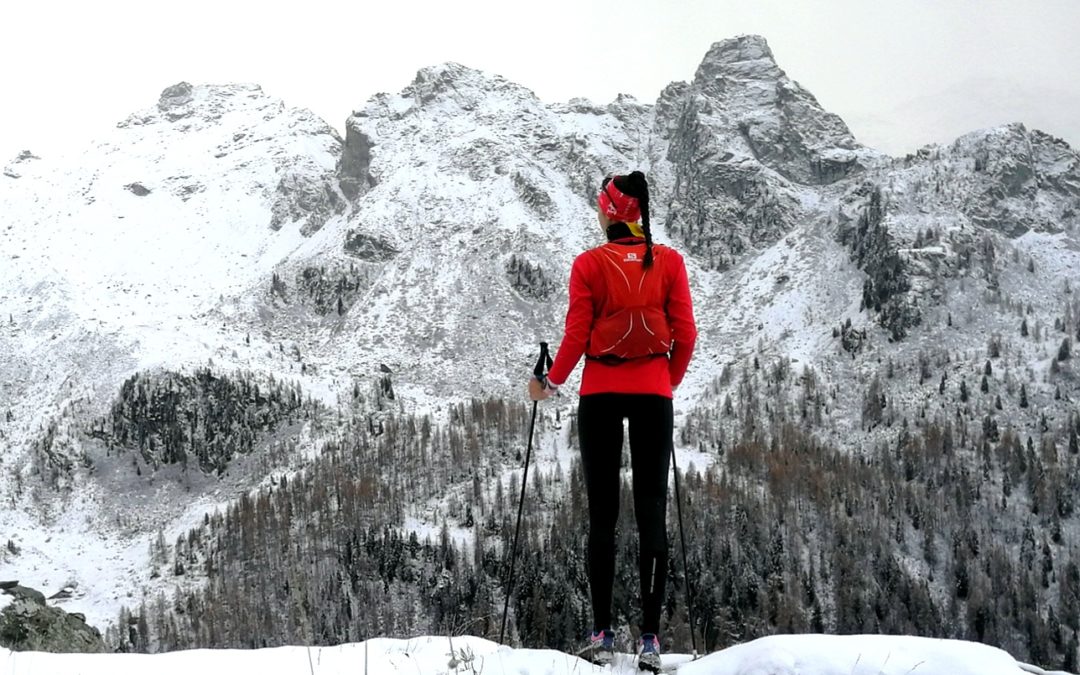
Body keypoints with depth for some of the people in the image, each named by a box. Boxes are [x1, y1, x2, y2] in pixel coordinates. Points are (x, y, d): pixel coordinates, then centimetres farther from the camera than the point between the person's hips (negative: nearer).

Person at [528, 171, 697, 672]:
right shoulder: (668, 261, 0)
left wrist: (550, 383, 11)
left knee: (602, 514, 6)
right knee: (652, 513, 2)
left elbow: (576, 336, -5)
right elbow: (685, 334, 1)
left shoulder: (590, 264, -5)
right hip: (653, 395, 1)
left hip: (600, 395, -1)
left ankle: (602, 634, 5)